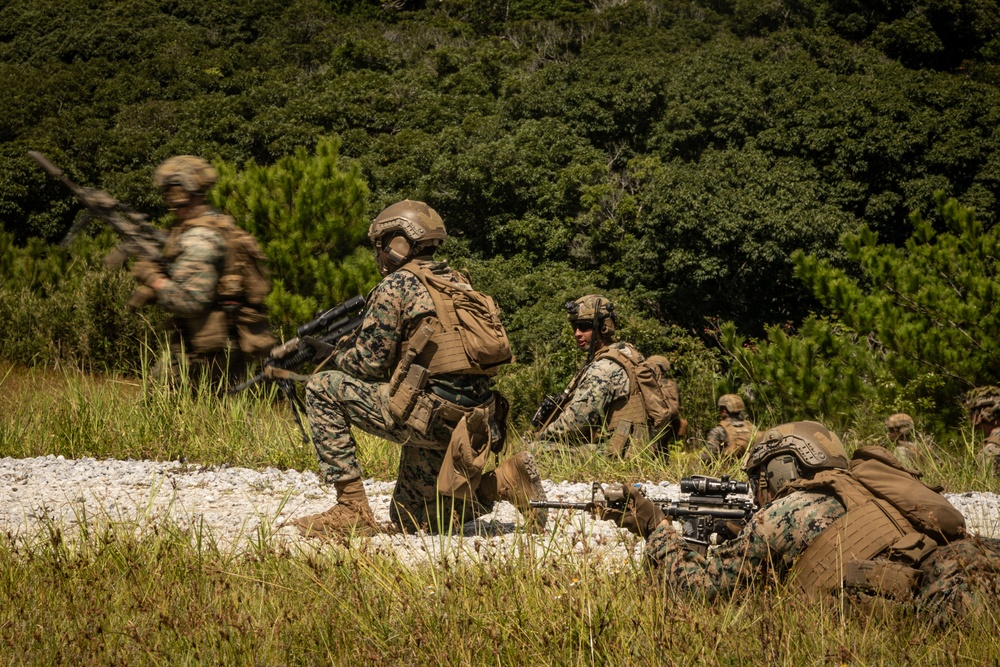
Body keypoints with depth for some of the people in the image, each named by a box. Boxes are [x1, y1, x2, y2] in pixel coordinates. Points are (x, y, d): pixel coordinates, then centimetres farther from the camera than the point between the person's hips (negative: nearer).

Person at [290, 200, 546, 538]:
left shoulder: (397, 284, -5)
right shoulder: (457, 283, 20)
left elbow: (369, 364, -6)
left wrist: (337, 356, 17)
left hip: (427, 415, -9)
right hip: (472, 419, 9)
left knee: (322, 388, 1)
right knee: (409, 520, 21)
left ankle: (352, 507, -4)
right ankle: (506, 481, 4)